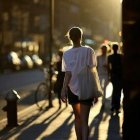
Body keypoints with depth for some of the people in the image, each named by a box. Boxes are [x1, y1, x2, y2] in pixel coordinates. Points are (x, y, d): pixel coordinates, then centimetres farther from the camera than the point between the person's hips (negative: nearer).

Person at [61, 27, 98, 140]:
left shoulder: (66, 54, -2)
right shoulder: (89, 51, -6)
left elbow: (68, 74, -11)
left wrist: (64, 90, -13)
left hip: (72, 89, 2)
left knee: (77, 118, 19)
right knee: (84, 121, -5)